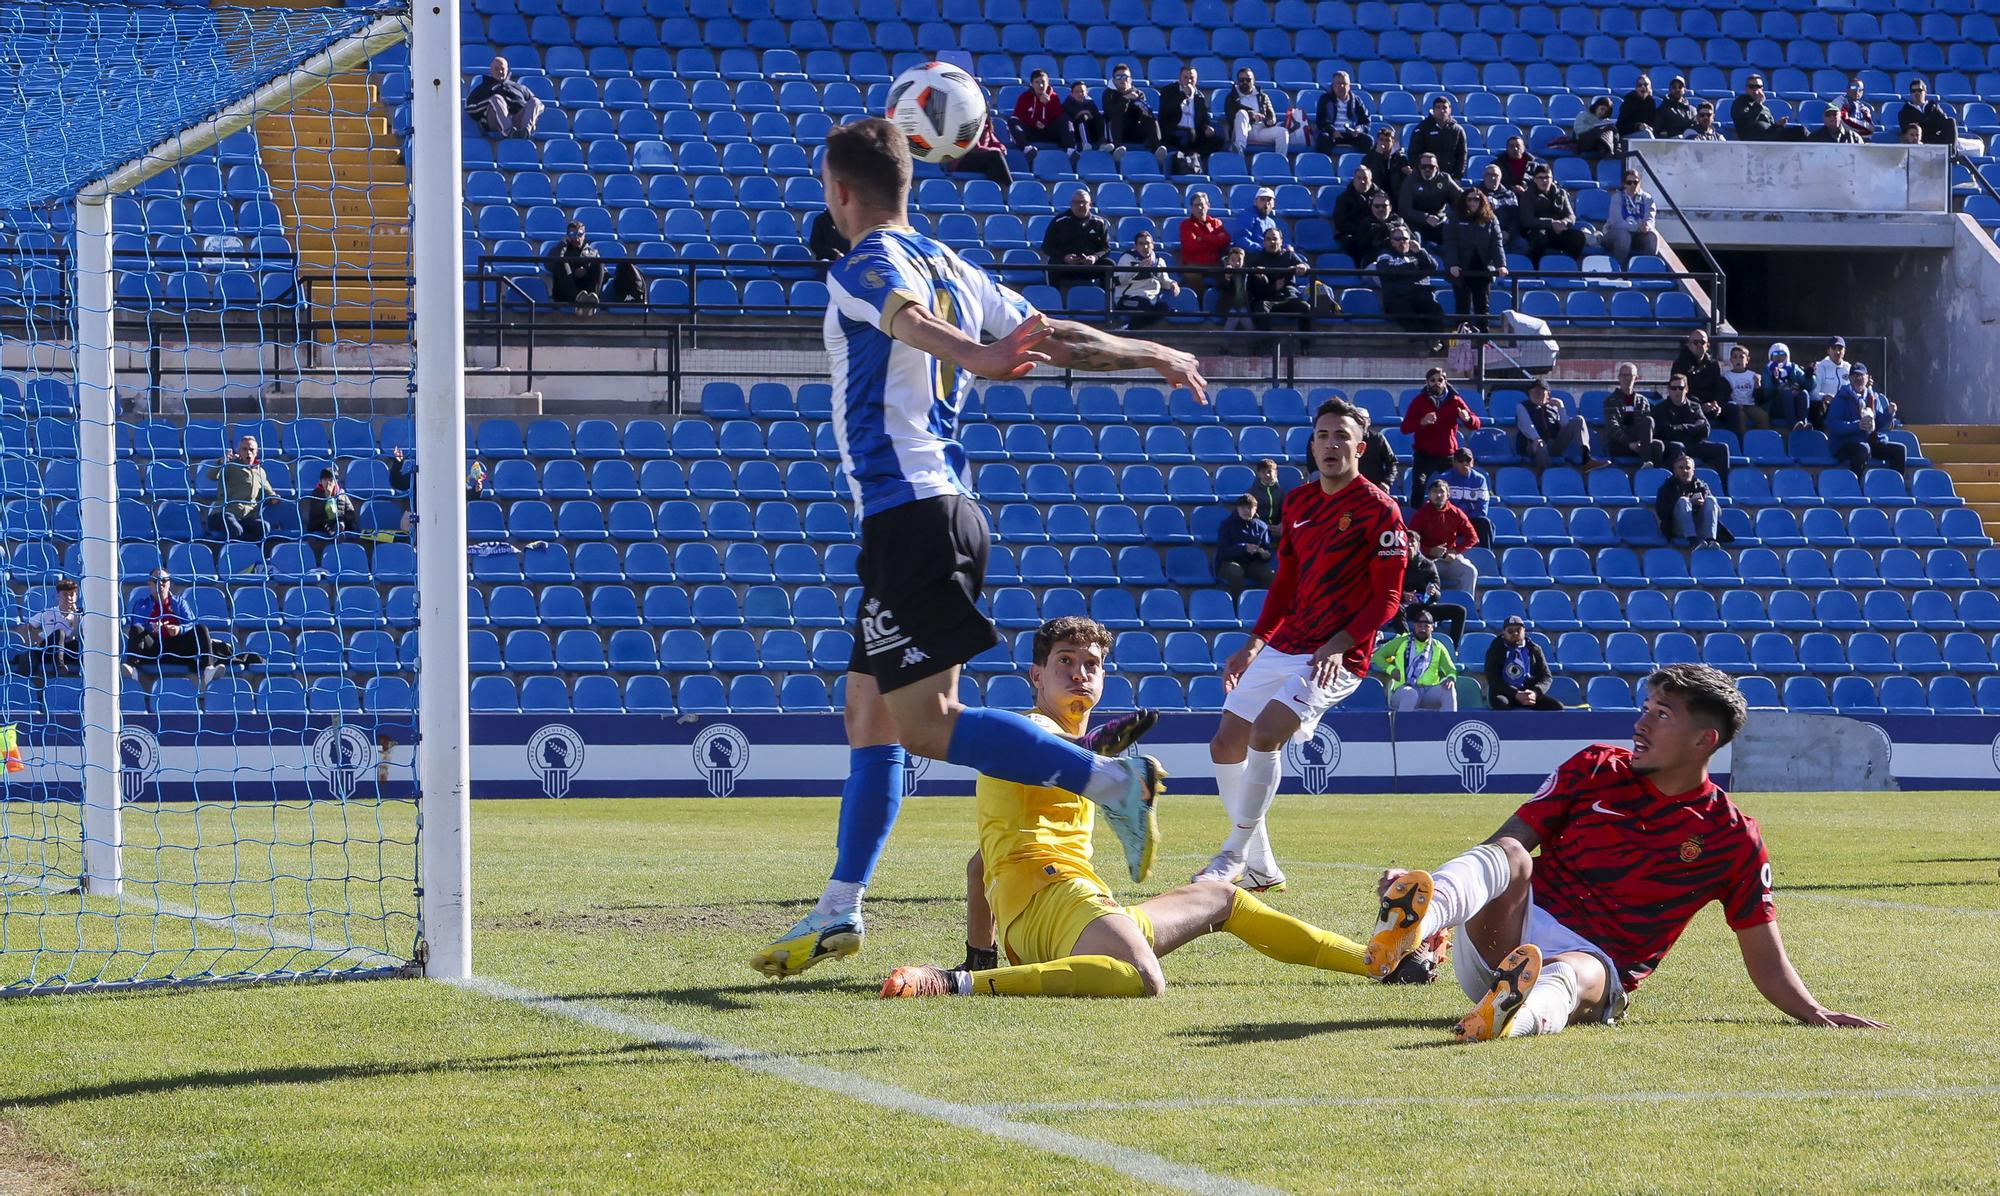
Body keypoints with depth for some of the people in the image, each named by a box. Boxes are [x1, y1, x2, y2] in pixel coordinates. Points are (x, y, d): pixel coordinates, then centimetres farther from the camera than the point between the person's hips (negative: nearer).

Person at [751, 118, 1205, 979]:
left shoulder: (864, 269, -8)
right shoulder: (948, 268, 16)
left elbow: (911, 319, -31)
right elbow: (1052, 338, 17)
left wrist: (980, 356, -51)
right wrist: (1149, 354, 31)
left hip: (906, 512, -10)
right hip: (945, 505, 10)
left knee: (921, 723, -10)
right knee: (870, 712, 13)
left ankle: (1111, 780, -15)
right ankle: (840, 909, 16)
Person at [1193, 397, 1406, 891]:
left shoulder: (1379, 510, -9)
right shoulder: (1298, 502, 12)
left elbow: (1387, 599, -11)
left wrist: (1336, 646, -22)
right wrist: (1254, 644, 15)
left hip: (1336, 657, -8)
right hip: (1282, 647, 8)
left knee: (1265, 734, -25)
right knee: (1226, 745, 6)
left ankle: (1234, 855, -13)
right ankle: (1261, 866, 18)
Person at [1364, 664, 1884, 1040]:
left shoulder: (1734, 839, 7)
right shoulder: (1595, 769, 12)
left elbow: (1766, 963, 9)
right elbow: (1509, 838, 10)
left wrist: (1813, 1013, -10)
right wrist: (1411, 878, -6)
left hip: (1598, 964, -2)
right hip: (1503, 942, 2)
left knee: (1576, 974, -39)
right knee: (1510, 859, -30)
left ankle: (1517, 1014, -77)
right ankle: (1415, 921, -64)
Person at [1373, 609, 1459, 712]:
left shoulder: (1438, 647, 17)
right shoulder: (1401, 642, 12)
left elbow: (1451, 669, 11)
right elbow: (1378, 656, 18)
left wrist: (1451, 678, -16)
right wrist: (1391, 669, -3)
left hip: (1428, 691, 2)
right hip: (1403, 690, -2)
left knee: (1449, 690, -29)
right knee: (1411, 694, -40)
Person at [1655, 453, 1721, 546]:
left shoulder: (1701, 486, 20)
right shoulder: (1667, 488, 15)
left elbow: (1718, 512, 11)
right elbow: (1661, 512, -3)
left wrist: (1703, 503, -12)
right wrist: (1688, 502, -12)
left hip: (1700, 530, 2)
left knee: (1710, 500, -18)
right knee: (1682, 501, -26)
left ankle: (1710, 540, -41)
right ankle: (1693, 541, -48)